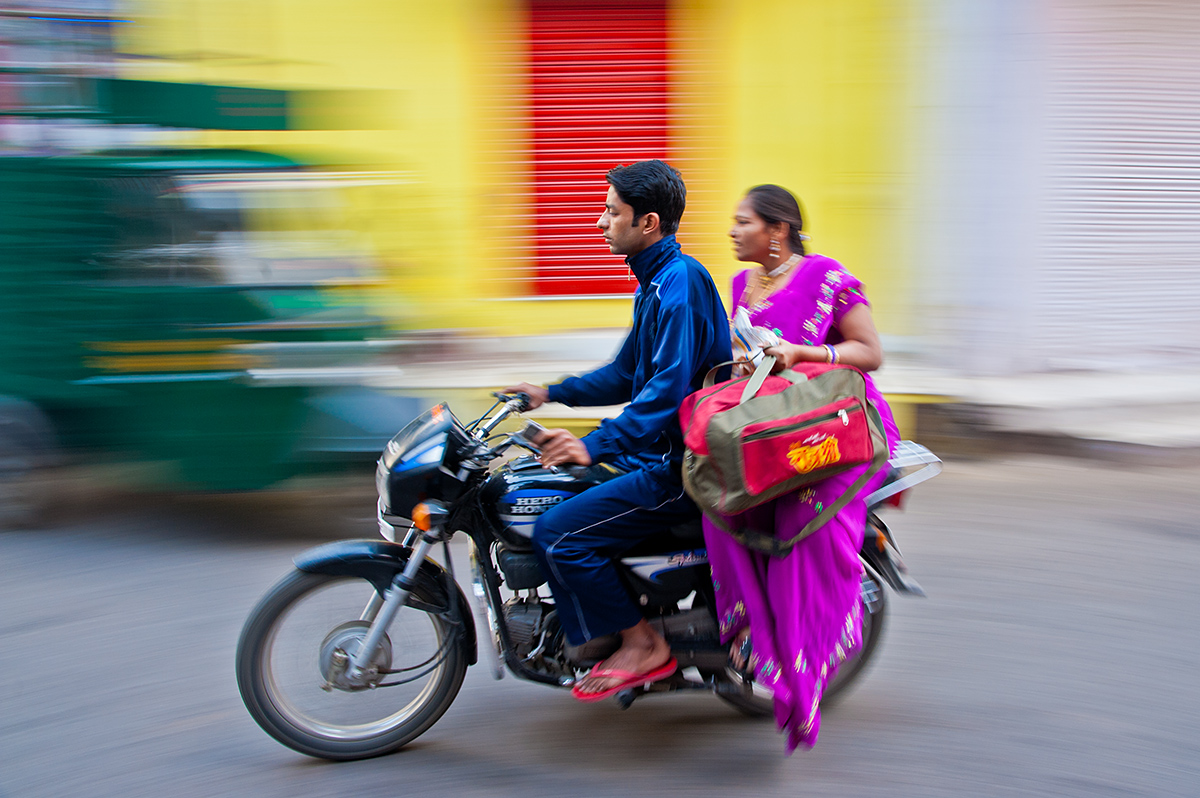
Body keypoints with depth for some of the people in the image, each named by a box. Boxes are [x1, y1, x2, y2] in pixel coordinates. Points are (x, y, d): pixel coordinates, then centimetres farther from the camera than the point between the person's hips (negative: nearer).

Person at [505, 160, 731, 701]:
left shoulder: (681, 281, -18)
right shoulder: (657, 281, 16)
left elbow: (670, 387, -28)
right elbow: (627, 373, 24)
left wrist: (595, 446, -32)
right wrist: (552, 394, 18)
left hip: (682, 464, -11)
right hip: (662, 449, 11)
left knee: (558, 534, -18)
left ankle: (642, 645, -3)